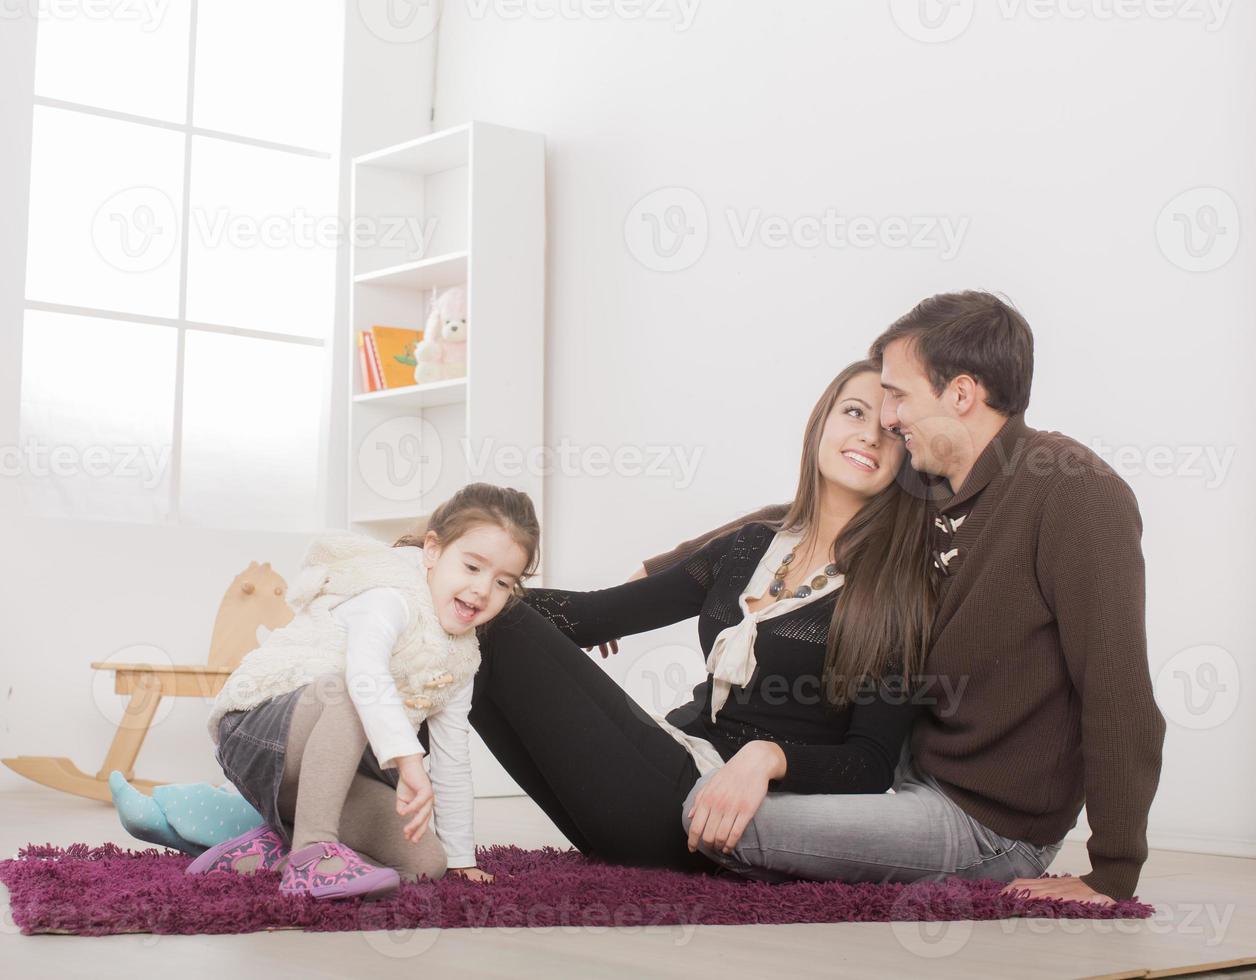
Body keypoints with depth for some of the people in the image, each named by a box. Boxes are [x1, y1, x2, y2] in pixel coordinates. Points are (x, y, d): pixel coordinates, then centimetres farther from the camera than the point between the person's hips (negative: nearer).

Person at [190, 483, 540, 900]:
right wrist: (407, 760, -49)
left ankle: (276, 847, 3)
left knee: (426, 861, -6)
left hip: (332, 768, 9)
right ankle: (312, 851, -38)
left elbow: (452, 763, 17)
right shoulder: (390, 596, -16)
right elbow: (365, 669, -39)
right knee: (350, 691, -38)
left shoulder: (461, 658, 12)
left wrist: (460, 857, 16)